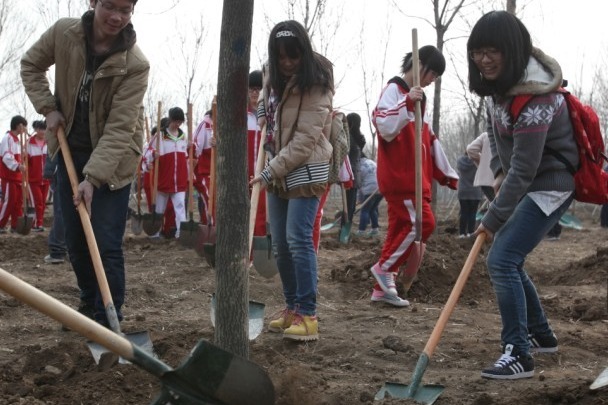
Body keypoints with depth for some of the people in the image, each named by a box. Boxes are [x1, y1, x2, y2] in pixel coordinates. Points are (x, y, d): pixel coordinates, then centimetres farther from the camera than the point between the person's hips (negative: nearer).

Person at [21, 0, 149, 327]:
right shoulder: (63, 33, -12)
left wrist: (93, 178, -33)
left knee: (107, 244, -9)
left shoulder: (136, 64, -23)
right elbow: (30, 65, 7)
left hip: (112, 159, -4)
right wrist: (48, 108, -6)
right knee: (75, 240, 12)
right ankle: (88, 305, 31)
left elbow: (119, 128, -27)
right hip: (70, 151, 4)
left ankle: (108, 321, 2)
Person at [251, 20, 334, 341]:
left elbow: (304, 140, -21)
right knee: (280, 244, 8)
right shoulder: (273, 75, 8)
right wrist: (263, 115, 9)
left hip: (305, 171, -8)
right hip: (277, 172, 8)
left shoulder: (316, 86, -16)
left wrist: (270, 171, -23)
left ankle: (308, 315, -11)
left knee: (298, 240, -14)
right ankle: (292, 308, 18)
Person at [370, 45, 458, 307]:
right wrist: (407, 103, -30)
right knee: (423, 222, -14)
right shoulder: (394, 90, -8)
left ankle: (383, 288, 11)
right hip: (398, 176, -9)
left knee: (400, 228, 7)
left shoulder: (418, 98, 20)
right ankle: (384, 268, -2)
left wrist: (448, 175, 22)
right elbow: (386, 128, -22)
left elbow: (430, 141, 23)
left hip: (414, 177, 9)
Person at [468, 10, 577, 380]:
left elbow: (524, 168, -27)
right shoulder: (500, 82, 0)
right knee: (509, 260, 16)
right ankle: (541, 334, 32)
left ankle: (519, 355, -12)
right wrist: (498, 171, 2)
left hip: (551, 185, -10)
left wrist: (494, 217, -22)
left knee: (502, 260, -17)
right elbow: (497, 131, 17)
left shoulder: (534, 97, -29)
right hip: (528, 185, 10)